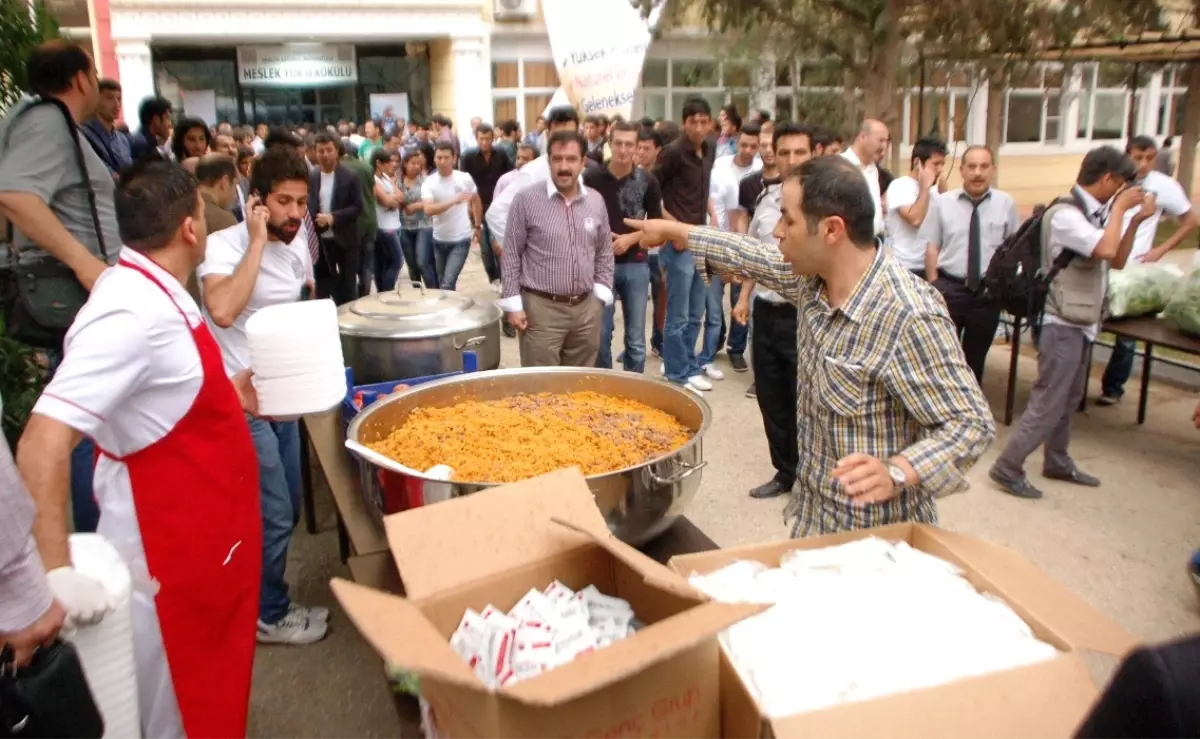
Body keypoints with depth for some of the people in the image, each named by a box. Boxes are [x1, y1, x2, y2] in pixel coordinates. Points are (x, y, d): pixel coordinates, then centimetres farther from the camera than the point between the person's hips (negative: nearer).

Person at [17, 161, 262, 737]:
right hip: (167, 546, -9)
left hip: (202, 529, 9)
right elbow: (42, 443, -33)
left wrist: (229, 397, 10)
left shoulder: (154, 293, 3)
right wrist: (56, 573, -34)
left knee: (209, 685, 27)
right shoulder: (132, 312, -27)